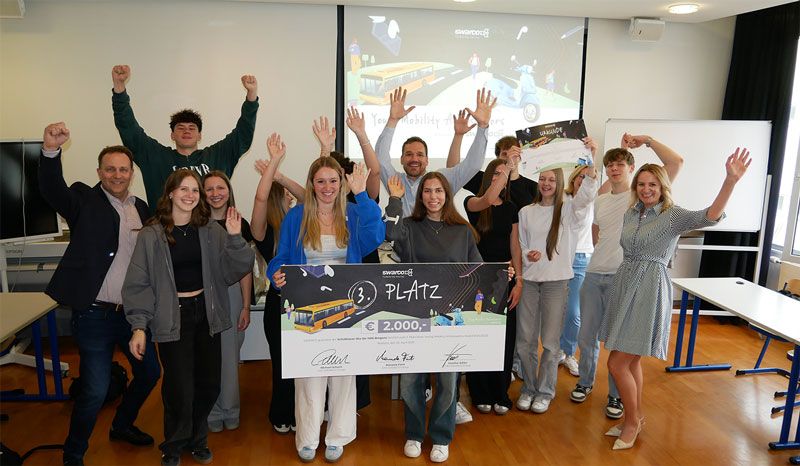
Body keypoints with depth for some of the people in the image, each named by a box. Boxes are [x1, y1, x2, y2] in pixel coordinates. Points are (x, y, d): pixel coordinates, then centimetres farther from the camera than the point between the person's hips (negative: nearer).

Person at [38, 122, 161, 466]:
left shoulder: (142, 209, 9)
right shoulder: (85, 200, -6)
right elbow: (52, 190, -27)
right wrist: (50, 150, -44)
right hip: (94, 314, -6)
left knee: (149, 373, 18)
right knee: (95, 391, -2)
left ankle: (123, 425, 44)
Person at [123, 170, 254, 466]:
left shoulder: (211, 230, 2)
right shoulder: (152, 234, -6)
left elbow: (235, 270, -2)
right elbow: (138, 283, -5)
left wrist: (235, 238, -17)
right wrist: (138, 326, -11)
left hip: (206, 313, 4)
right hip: (173, 317, -3)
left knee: (209, 385, 11)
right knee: (180, 389, -1)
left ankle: (196, 439, 38)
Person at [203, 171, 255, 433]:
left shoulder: (239, 224, 3)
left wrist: (246, 306, 1)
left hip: (231, 294, 1)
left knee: (230, 356, 8)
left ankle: (230, 411, 25)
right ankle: (212, 413, 23)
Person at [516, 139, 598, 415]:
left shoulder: (568, 210, 0)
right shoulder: (526, 212, 8)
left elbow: (586, 195, -21)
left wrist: (590, 162, -35)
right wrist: (528, 255, -11)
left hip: (557, 281, -2)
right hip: (529, 280, 2)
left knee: (550, 341, 5)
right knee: (524, 340, 7)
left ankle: (545, 391, 23)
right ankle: (528, 388, 25)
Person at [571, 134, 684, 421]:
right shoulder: (600, 202, 13)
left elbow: (676, 162, -14)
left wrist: (647, 140, -10)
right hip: (594, 275, 5)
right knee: (587, 336, 14)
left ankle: (616, 396, 21)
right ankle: (585, 381, 35)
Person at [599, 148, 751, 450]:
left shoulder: (673, 216, -9)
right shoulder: (630, 214, 9)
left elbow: (711, 216, -27)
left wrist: (730, 181, -41)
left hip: (650, 291, -7)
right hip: (624, 286, 7)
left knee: (617, 363, -5)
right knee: (631, 361, 17)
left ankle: (632, 421, 16)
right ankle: (635, 418, 34)